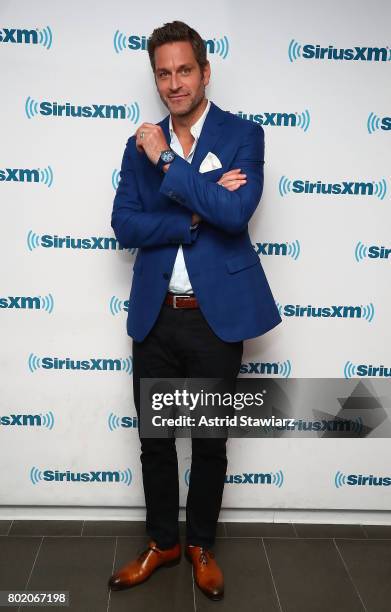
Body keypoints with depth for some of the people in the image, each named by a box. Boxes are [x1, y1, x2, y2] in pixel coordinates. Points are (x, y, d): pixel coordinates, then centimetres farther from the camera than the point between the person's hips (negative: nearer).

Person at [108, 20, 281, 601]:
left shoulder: (243, 135, -3)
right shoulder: (142, 143, 6)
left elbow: (235, 212, -21)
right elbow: (125, 226, -4)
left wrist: (168, 160, -17)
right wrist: (197, 213, -15)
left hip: (217, 315, -2)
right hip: (155, 316, 3)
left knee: (210, 442, 12)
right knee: (155, 440, 14)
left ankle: (201, 545, 36)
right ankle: (161, 543, 36)